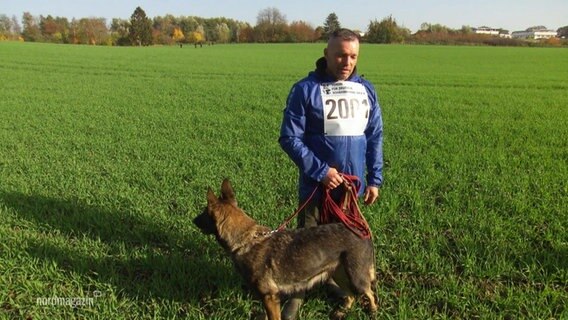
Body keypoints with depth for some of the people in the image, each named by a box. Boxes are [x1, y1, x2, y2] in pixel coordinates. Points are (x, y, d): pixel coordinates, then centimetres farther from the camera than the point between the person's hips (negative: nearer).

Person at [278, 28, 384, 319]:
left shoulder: (366, 90, 3)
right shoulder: (305, 89, -12)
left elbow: (375, 137, 7)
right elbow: (289, 137, -13)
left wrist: (374, 179, 4)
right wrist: (320, 171, -18)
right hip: (316, 183, -4)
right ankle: (298, 291, 27)